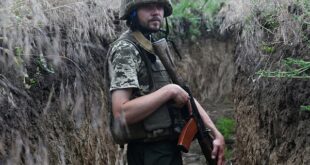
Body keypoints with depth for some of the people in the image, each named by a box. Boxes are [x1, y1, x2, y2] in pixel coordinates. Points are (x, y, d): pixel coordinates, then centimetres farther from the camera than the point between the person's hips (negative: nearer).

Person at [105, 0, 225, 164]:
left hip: (169, 150, 9)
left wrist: (215, 132, 3)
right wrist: (169, 91, -20)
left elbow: (185, 96, 13)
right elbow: (121, 113, -26)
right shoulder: (125, 49, -14)